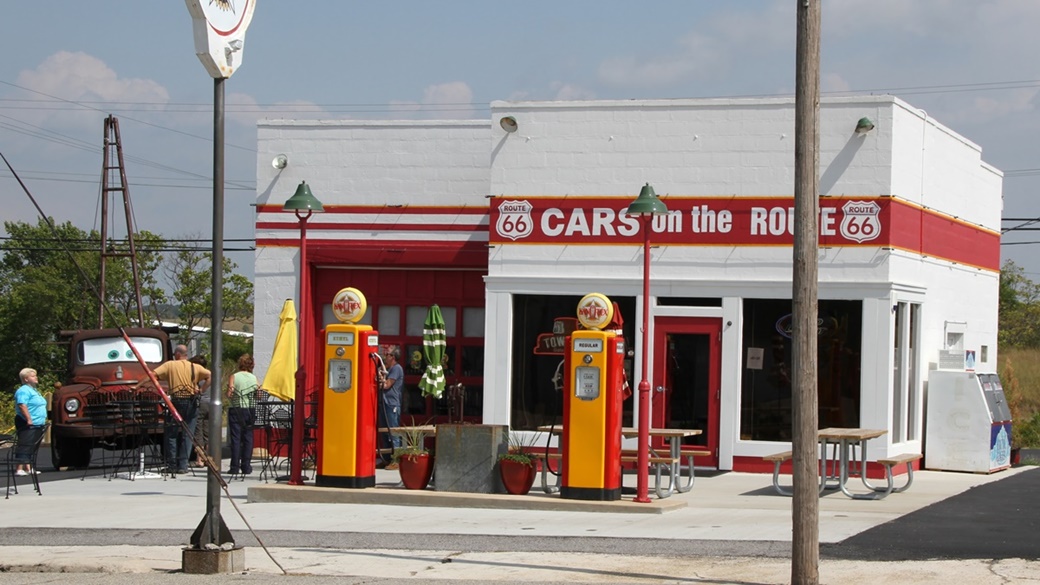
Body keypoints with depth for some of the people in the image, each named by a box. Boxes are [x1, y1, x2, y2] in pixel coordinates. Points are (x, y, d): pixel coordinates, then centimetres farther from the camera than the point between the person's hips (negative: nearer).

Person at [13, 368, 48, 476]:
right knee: (24, 446, -12)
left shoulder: (33, 390, 20)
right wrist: (29, 420, -27)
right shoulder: (24, 391, -13)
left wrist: (43, 420, 22)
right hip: (28, 425, -10)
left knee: (32, 447, 12)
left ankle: (28, 468, 16)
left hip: (37, 424, 10)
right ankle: (19, 469, -14)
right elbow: (22, 406, -24)